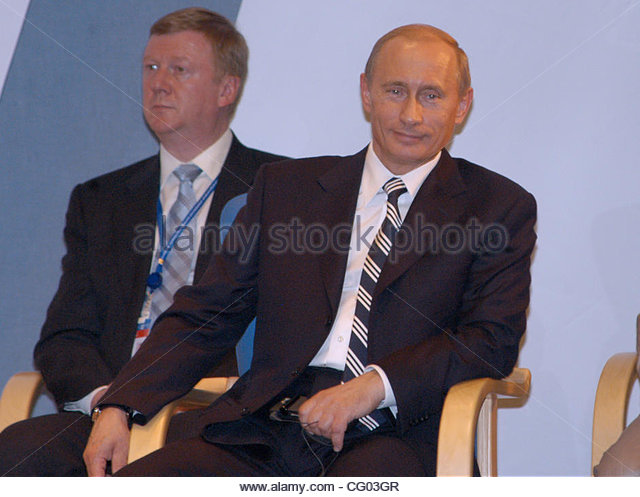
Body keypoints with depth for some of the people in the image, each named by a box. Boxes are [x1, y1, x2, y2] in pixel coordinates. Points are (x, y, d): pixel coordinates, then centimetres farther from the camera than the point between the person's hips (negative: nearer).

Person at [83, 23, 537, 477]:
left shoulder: (499, 209, 13)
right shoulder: (285, 187, 19)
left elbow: (494, 341, 0)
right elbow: (206, 315, 15)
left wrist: (375, 385, -16)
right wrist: (120, 407, -1)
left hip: (391, 434, -3)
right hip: (267, 433, 3)